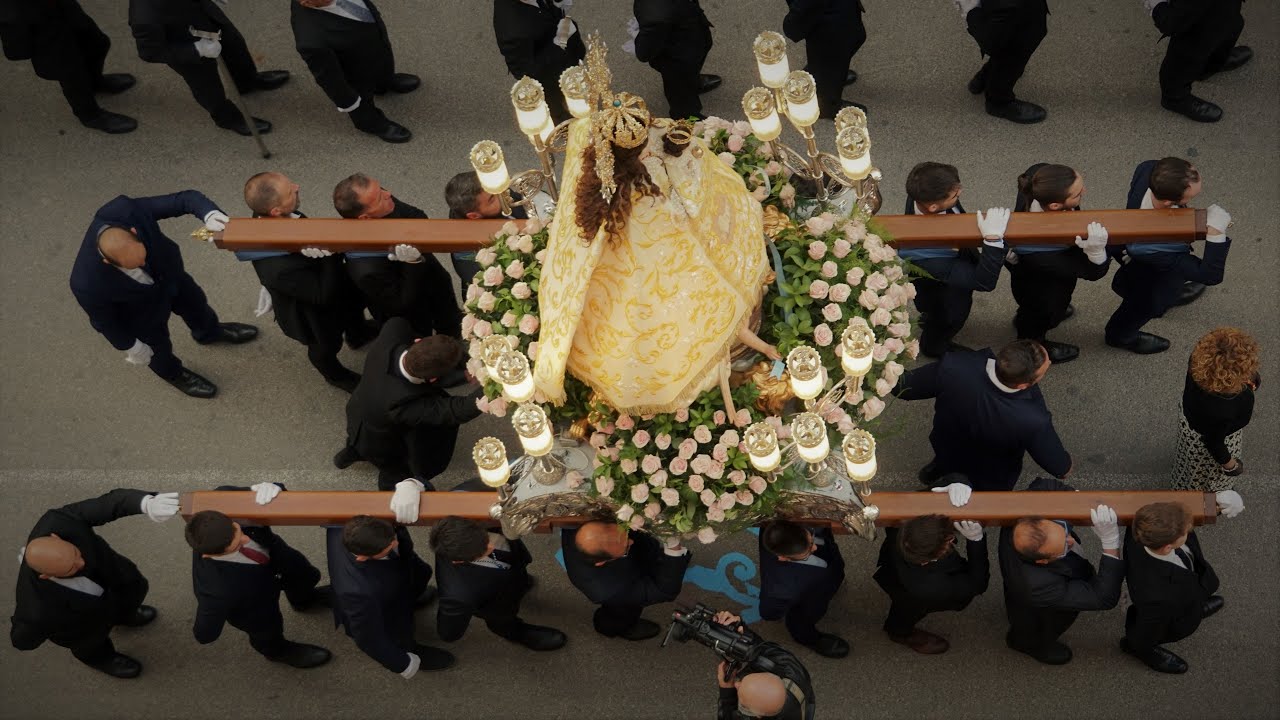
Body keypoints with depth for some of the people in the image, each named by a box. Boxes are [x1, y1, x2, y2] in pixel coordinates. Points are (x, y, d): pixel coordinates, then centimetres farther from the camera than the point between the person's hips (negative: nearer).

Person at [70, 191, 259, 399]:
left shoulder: (127, 210, -40)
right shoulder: (87, 284, -43)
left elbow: (185, 198, -32)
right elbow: (103, 320, -22)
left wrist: (210, 214, -52)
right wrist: (131, 346, -6)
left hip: (168, 272, 3)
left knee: (195, 303, 32)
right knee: (158, 347, 27)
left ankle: (210, 332, 68)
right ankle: (173, 373, 62)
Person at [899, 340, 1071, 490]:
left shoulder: (951, 367, -39)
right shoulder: (1033, 421, -42)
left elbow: (901, 386, -20)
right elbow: (1061, 468, -21)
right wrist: (1065, 468, 2)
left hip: (945, 453, -1)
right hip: (992, 483, 1)